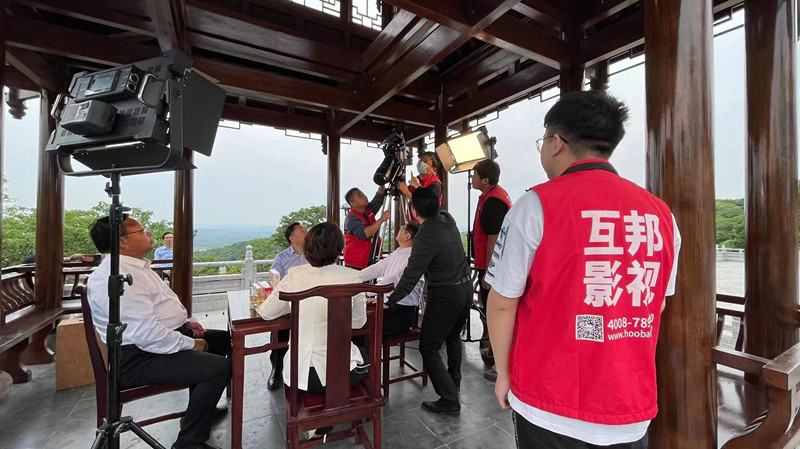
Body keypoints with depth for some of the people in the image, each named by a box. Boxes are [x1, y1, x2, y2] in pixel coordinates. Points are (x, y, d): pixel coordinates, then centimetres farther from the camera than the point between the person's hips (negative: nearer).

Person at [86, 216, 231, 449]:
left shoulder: (136, 266, 11)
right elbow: (147, 334, -30)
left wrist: (185, 323, 9)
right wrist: (191, 345, -18)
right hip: (140, 356, -11)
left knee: (224, 339, 18)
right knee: (220, 367, -24)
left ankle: (202, 408, 32)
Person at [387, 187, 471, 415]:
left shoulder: (425, 236, -23)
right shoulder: (447, 218, 0)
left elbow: (410, 276, -21)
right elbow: (434, 206, 25)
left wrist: (389, 302, -12)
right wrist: (417, 191, 35)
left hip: (446, 295, -9)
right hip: (466, 287, 9)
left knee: (429, 348, 3)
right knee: (453, 337, 27)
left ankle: (449, 399, 8)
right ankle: (454, 383, 45)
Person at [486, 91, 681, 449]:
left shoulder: (536, 206, -18)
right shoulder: (660, 215, -3)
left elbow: (502, 303, -14)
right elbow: (655, 306, 8)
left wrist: (503, 373, 1)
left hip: (552, 408, -3)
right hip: (633, 407, 4)